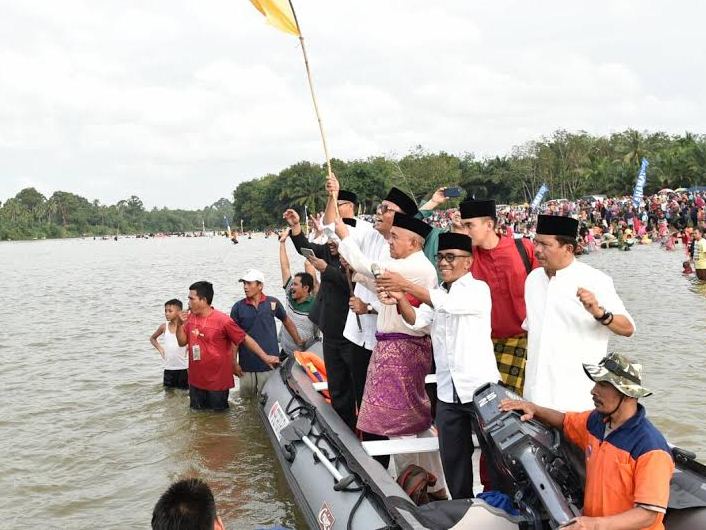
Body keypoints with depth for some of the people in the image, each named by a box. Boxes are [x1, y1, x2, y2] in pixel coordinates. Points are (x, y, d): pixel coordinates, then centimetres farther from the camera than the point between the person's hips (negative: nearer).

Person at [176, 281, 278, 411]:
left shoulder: (222, 320, -17)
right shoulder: (191, 318, 1)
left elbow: (245, 339, -11)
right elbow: (182, 342, 10)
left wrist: (265, 357, -15)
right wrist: (180, 324, -9)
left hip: (218, 384, -5)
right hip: (195, 382, 5)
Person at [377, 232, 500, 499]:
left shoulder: (478, 289, -5)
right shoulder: (436, 294, 15)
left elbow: (448, 303, -24)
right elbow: (416, 320, -1)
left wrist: (406, 285, -28)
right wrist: (400, 299, -21)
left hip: (479, 388, -6)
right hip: (447, 391, 6)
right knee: (452, 458, 12)